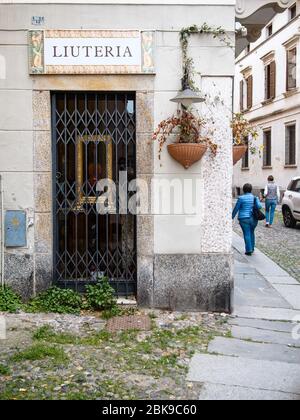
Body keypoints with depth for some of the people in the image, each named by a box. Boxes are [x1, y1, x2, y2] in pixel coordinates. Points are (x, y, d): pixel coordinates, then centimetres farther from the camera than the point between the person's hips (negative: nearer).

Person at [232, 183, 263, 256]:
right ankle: (252, 248, 24)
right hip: (253, 219, 4)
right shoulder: (255, 198, 1)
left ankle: (249, 250, -5)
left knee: (247, 234, -1)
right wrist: (254, 207, 10)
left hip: (244, 219, -4)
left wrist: (232, 217, 7)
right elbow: (259, 206, -12)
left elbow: (236, 208, -4)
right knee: (251, 233, 20)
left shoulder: (241, 198, -8)